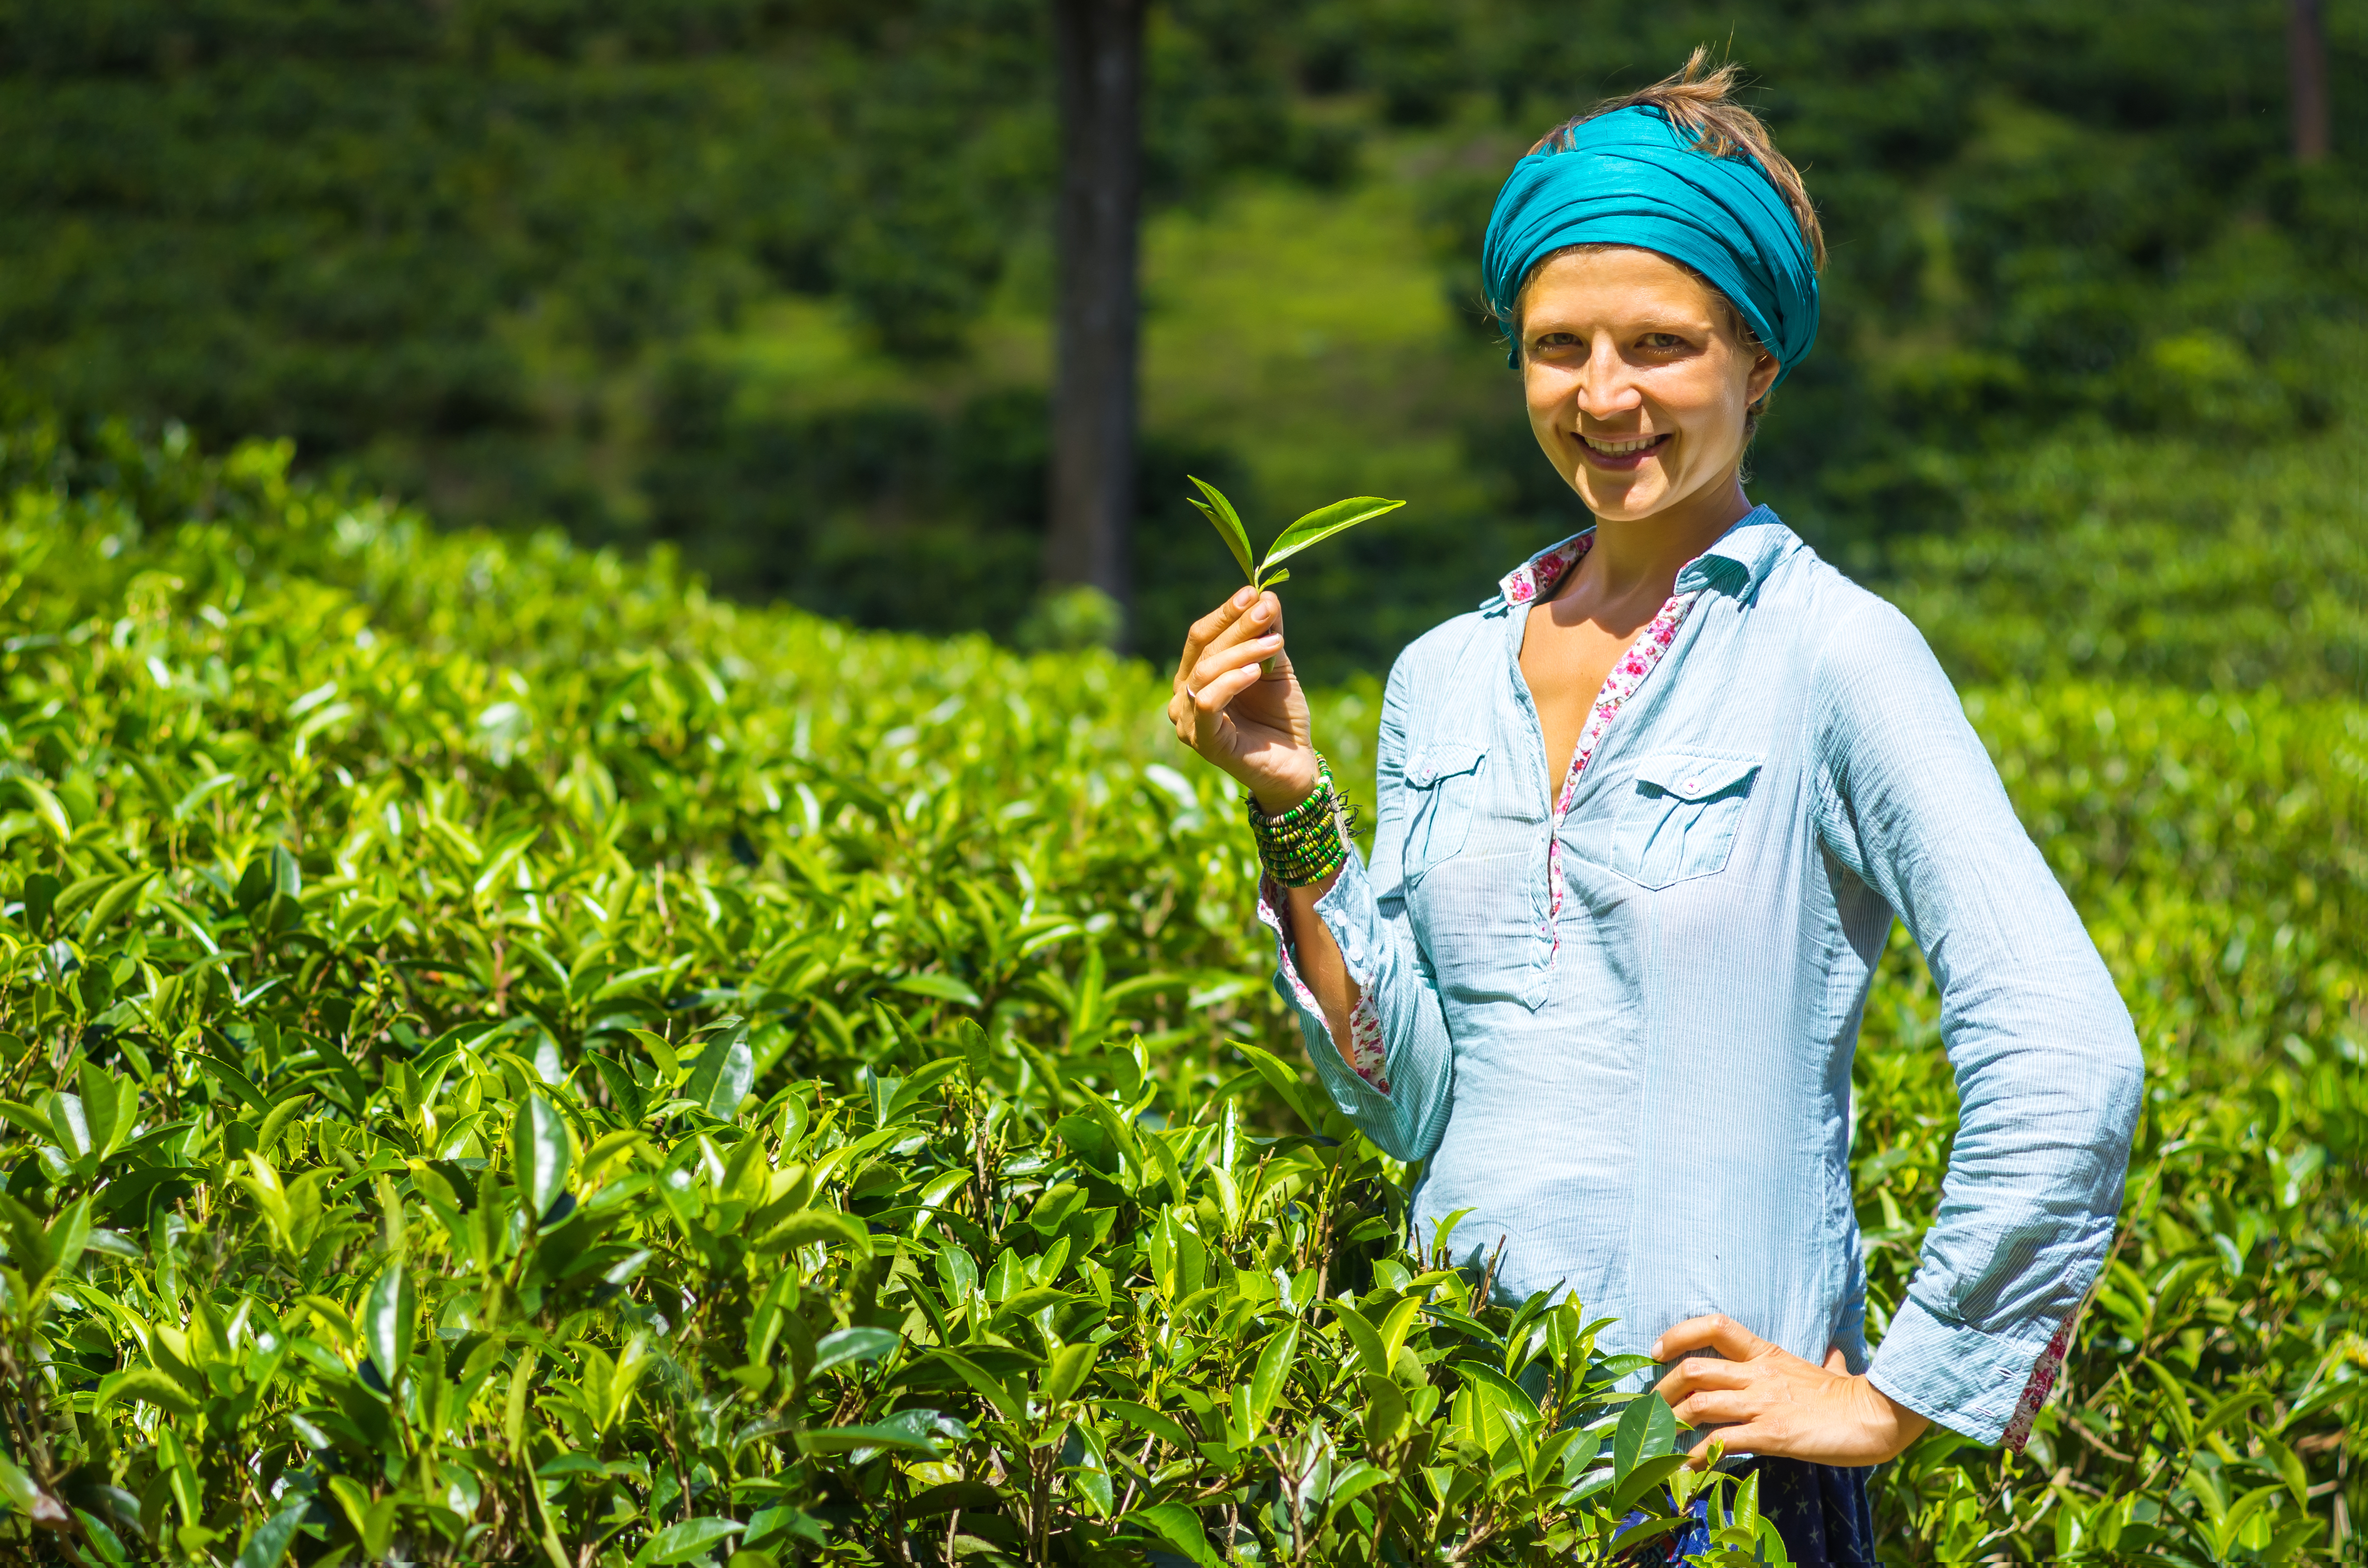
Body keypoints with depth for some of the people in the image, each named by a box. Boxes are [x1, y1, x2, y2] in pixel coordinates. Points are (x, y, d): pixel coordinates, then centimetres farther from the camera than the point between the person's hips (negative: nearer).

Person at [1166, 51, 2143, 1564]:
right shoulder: (1447, 678, 9)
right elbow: (1412, 1099, 5)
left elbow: (2065, 1063, -16)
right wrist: (1292, 810, -4)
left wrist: (1896, 1399, -11)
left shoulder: (1828, 656, -8)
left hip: (1711, 1444, -5)